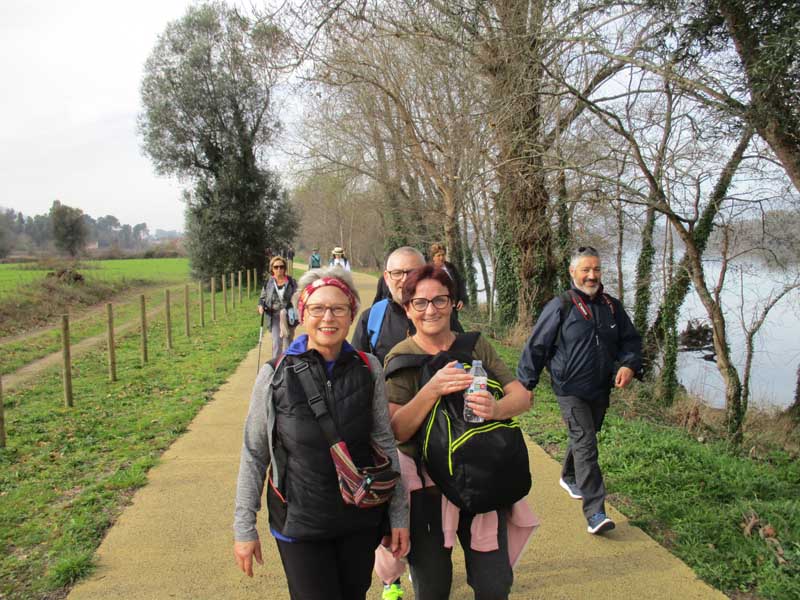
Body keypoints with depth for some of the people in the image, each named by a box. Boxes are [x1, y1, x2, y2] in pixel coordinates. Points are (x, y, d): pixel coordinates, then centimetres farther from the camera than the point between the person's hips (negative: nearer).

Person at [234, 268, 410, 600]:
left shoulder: (369, 369, -6)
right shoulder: (275, 375, -10)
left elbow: (385, 444, 1)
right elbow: (254, 455, -3)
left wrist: (398, 515, 3)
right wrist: (244, 527, -1)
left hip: (360, 520, 2)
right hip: (299, 521, -2)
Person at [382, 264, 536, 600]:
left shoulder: (475, 346, 2)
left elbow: (523, 396, -3)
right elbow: (396, 431, -14)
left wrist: (497, 408, -25)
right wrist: (432, 390, -29)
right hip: (425, 484, -2)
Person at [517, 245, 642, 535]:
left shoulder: (612, 307, 6)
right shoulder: (560, 307, -11)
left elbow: (630, 340, 14)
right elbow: (536, 346, -8)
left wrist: (629, 365, -7)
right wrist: (524, 384, -9)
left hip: (600, 391, 6)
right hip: (570, 390, -6)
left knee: (583, 438, 23)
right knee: (585, 445, -12)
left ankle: (569, 478, 49)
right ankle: (595, 513, -11)